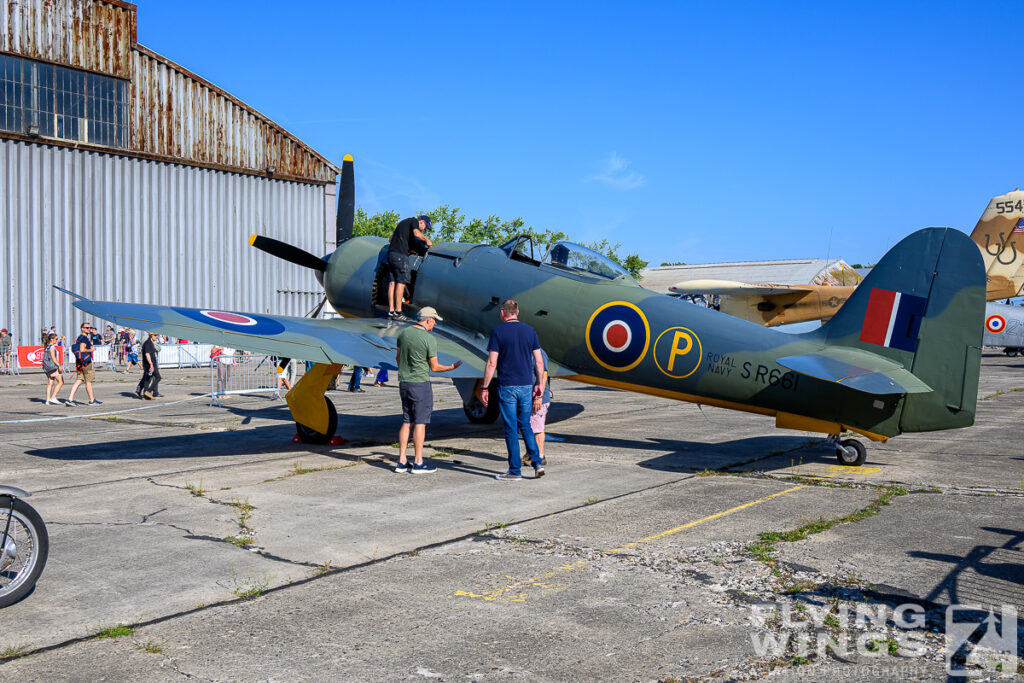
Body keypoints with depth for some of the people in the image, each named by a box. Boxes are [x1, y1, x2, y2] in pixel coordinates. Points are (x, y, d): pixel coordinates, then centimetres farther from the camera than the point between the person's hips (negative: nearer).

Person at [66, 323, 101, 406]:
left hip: (80, 362, 9)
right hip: (86, 362, -9)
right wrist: (91, 350, -9)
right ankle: (92, 400, 8)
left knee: (79, 381, 5)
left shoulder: (79, 337, 17)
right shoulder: (84, 338, -14)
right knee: (89, 381, 0)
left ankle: (70, 399, -2)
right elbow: (82, 349, -26)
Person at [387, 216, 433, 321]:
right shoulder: (414, 221, 5)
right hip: (400, 254, -9)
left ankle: (391, 312, 2)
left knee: (392, 282, 5)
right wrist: (427, 240, 1)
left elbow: (391, 238, 33)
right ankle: (398, 312, -14)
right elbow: (416, 233, -16)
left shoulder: (403, 222, 30)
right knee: (401, 282, -10)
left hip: (391, 253, 9)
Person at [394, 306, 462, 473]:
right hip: (420, 384, -7)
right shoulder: (429, 339, -14)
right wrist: (452, 367, 7)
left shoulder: (404, 333, 5)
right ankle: (418, 463, 2)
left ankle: (402, 461, 12)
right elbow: (434, 367, -9)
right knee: (420, 423, -1)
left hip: (404, 383, 7)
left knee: (407, 422, 12)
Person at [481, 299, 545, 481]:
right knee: (525, 426, 17)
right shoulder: (530, 331, 5)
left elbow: (492, 364, -10)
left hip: (507, 387, -4)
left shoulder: (498, 332, -7)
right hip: (526, 386, 4)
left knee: (511, 429, 3)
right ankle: (537, 463, 7)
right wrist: (539, 384, 16)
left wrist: (484, 388, -4)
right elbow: (539, 361, 6)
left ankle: (515, 471, 7)